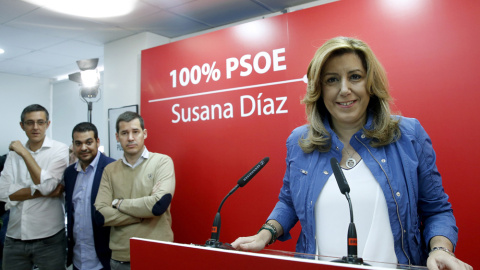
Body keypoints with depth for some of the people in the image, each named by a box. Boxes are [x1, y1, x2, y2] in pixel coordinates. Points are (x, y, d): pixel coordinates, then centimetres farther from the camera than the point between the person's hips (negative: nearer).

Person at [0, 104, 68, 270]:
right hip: (14, 237, 4)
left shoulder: (60, 150, -5)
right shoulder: (14, 153, 7)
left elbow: (47, 186, -17)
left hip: (49, 238, -3)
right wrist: (41, 192, -14)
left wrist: (25, 153, -14)